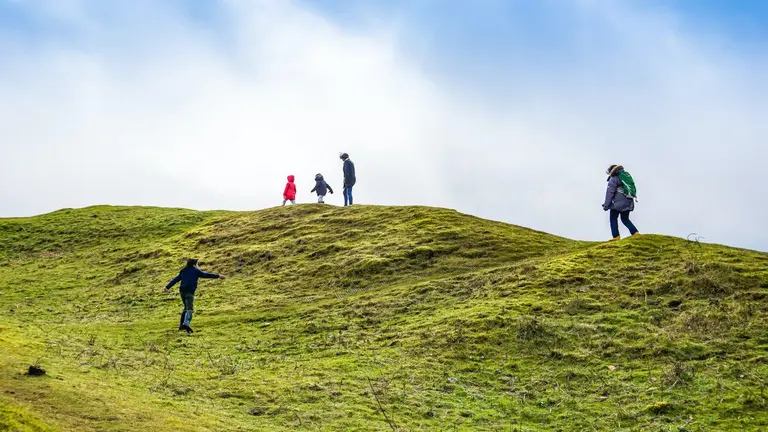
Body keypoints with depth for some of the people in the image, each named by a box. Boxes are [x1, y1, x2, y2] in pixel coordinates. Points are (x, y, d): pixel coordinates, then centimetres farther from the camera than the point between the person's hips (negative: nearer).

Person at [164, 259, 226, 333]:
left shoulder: (183, 272, 20)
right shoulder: (195, 271, 4)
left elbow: (175, 279, 17)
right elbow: (205, 275, 0)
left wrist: (167, 287, 16)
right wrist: (218, 276, 2)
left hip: (182, 291, 7)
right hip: (189, 292, -7)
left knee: (186, 307, 23)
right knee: (189, 308, -15)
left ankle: (181, 325, 24)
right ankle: (186, 323, -37)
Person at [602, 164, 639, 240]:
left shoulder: (614, 179, -8)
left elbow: (610, 193, -11)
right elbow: (632, 190, 19)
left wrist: (606, 205, -8)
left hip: (618, 203, -7)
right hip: (628, 203, 7)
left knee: (613, 219, 5)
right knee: (625, 219, 19)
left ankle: (616, 237, -1)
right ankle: (636, 233, 7)